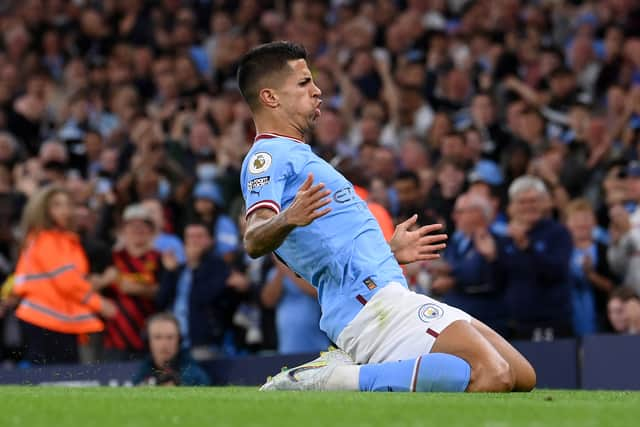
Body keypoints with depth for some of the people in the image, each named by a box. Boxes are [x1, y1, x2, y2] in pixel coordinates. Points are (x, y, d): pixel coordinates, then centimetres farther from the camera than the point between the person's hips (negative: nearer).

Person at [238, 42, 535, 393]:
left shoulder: (293, 155, 28)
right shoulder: (267, 156, -4)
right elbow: (254, 241, -22)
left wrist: (389, 253, 37)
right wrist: (289, 219, -42)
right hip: (370, 299, -10)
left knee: (521, 377, 5)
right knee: (492, 376, -27)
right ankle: (329, 380, -22)